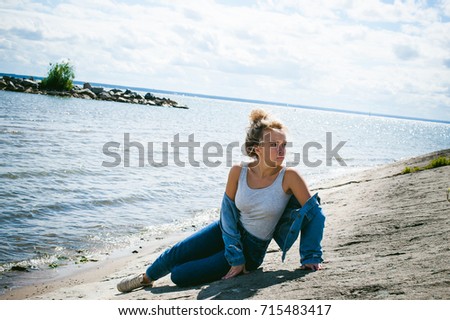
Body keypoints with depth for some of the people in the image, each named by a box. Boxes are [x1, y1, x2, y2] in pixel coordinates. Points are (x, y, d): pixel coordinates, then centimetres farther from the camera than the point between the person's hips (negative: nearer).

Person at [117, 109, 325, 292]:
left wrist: (311, 257, -17)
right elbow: (228, 212, -7)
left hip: (252, 249, -3)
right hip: (228, 232, 3)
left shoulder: (289, 177, -24)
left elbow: (314, 212, -17)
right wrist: (235, 257, -12)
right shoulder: (238, 172, -14)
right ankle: (146, 278, 38)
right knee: (175, 254, 4)